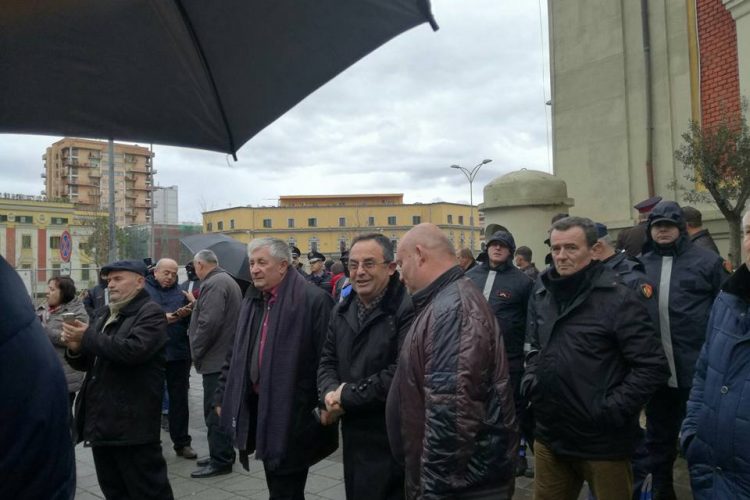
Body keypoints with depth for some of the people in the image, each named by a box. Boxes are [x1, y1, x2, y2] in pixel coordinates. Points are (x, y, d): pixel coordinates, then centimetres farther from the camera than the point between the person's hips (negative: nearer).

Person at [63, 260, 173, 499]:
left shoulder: (151, 313, -9)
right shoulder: (106, 316, 19)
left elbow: (133, 349, -26)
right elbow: (88, 363, 21)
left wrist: (88, 337, -16)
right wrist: (76, 348, -2)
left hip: (132, 424, -9)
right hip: (102, 421, 9)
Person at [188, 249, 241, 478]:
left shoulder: (213, 284, -16)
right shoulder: (228, 280, 17)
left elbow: (208, 322, -24)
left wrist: (196, 351, -13)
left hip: (215, 358, -10)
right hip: (226, 356, 10)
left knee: (215, 410, -2)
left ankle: (220, 460, 7)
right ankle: (223, 454, 28)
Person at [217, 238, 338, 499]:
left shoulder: (314, 299, -15)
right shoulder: (252, 300, 10)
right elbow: (236, 354, 15)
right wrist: (223, 396, 14)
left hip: (294, 413, -7)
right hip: (257, 406, 7)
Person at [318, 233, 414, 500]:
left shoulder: (407, 309, -18)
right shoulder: (342, 310, 9)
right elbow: (327, 361, 14)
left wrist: (347, 395, -17)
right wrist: (331, 391, -9)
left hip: (393, 443, -7)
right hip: (354, 438, 8)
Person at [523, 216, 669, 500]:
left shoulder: (618, 299, -14)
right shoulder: (541, 297, 7)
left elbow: (652, 366, -14)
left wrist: (612, 409, -18)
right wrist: (530, 379, 3)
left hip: (602, 442, -5)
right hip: (549, 436, 6)